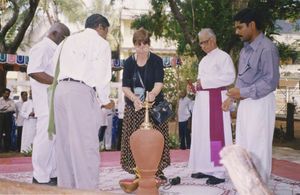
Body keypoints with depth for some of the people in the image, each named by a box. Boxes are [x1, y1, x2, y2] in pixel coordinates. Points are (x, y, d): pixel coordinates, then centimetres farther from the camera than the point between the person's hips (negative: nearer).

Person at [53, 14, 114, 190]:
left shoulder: (68, 41, 24)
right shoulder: (100, 43, 5)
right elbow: (102, 77, -3)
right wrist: (105, 101, 10)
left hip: (60, 89, 7)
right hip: (82, 92, -7)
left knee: (65, 143, 10)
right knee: (86, 145, -7)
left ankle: (66, 187, 14)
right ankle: (88, 188, -8)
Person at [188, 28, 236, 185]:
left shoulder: (223, 56, -3)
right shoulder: (204, 60, 22)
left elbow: (230, 76, -15)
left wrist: (205, 81, -15)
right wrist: (196, 85, 7)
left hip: (215, 99, -8)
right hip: (202, 100, 8)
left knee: (214, 133, -9)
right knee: (202, 134, 6)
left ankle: (219, 173, -6)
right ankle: (205, 168, 12)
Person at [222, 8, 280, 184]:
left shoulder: (267, 49, -16)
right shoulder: (246, 49, 14)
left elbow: (271, 82, -19)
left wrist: (243, 92, -19)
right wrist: (232, 98, 17)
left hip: (260, 102, -9)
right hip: (245, 103, 9)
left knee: (258, 148, -2)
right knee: (242, 146, 14)